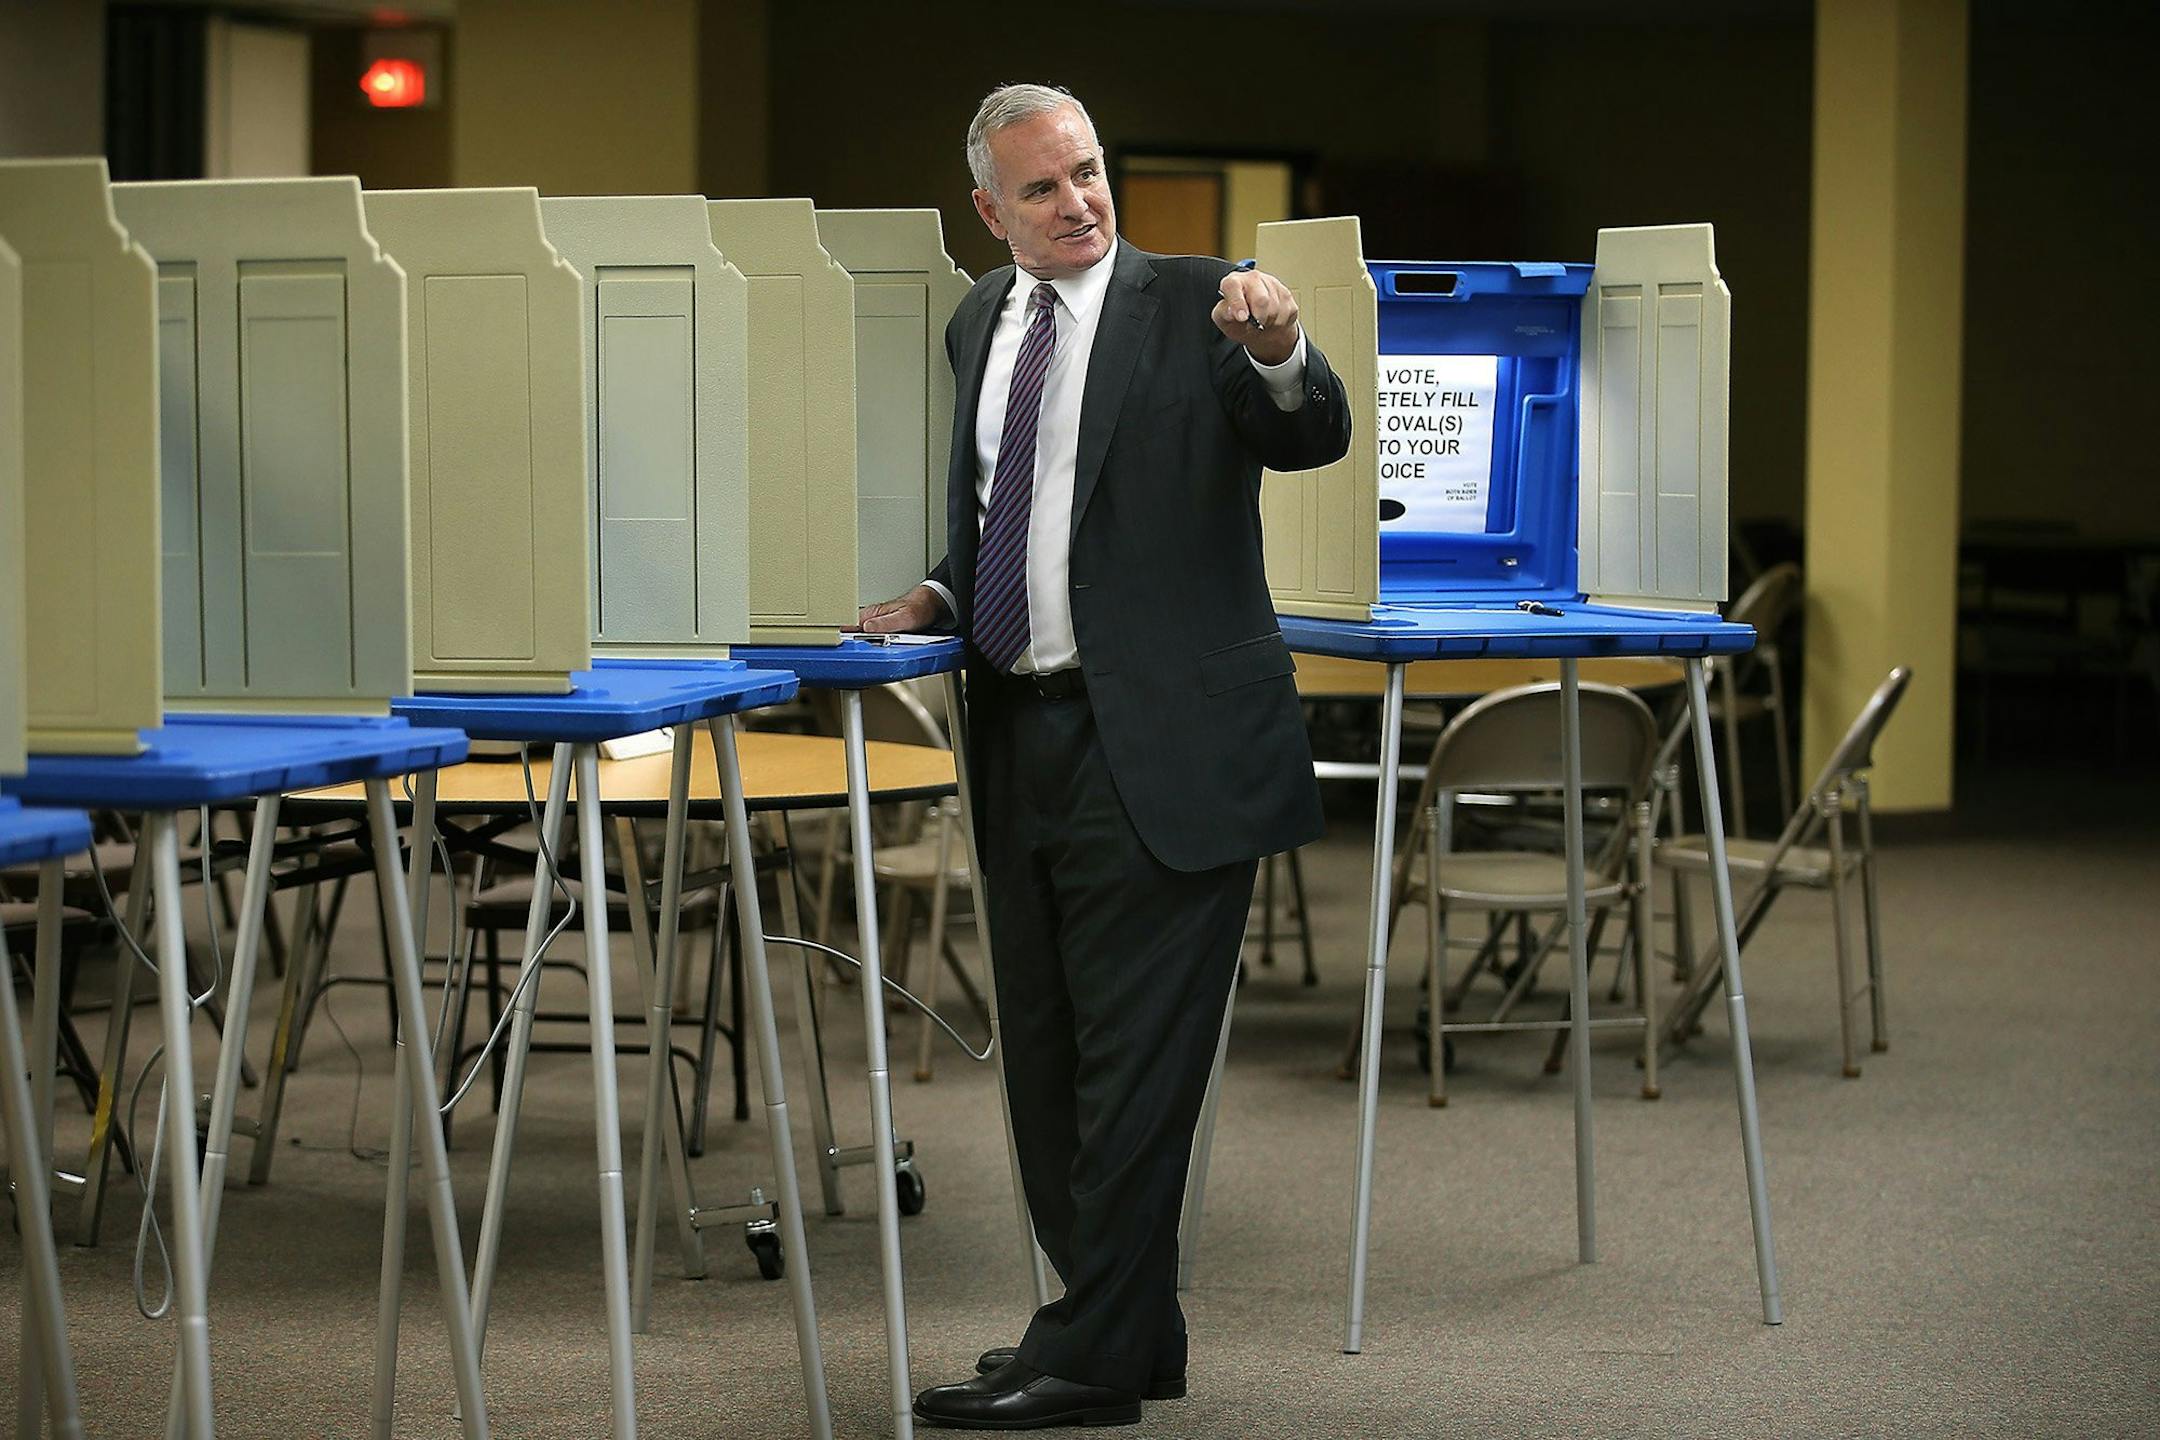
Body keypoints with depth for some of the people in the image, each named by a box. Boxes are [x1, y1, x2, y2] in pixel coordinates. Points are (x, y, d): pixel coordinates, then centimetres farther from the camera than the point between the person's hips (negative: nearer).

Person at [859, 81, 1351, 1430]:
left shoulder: (1192, 304, -6)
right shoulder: (981, 322, 14)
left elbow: (1314, 440, -18)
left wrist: (1282, 353, -38)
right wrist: (939, 594, 8)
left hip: (1159, 747, -7)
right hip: (1022, 736, 8)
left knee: (1133, 1060, -5)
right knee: (1047, 1053, 14)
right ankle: (1122, 1328, 26)